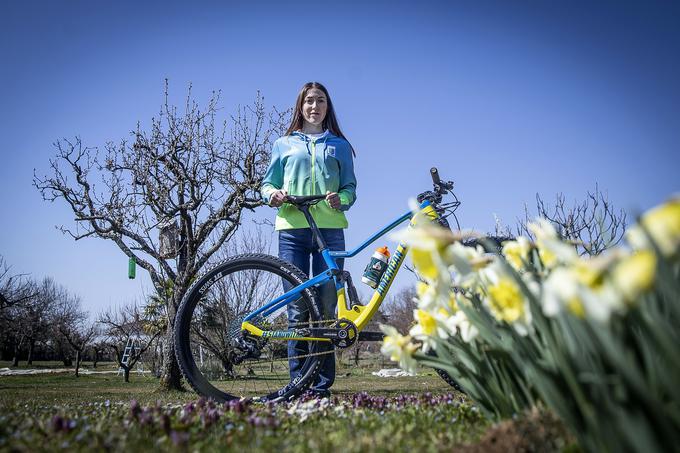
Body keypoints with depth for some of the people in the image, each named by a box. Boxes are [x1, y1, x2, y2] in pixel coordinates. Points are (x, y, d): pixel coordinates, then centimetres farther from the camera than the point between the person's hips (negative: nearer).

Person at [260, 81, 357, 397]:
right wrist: (273, 195, -7)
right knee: (297, 308, -3)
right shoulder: (284, 145, 18)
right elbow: (268, 183, 16)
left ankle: (322, 384, 3)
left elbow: (350, 187, 13)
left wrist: (340, 199, -9)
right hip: (292, 229, 0)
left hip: (330, 231, 0)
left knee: (326, 307, -3)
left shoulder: (339, 145, 17)